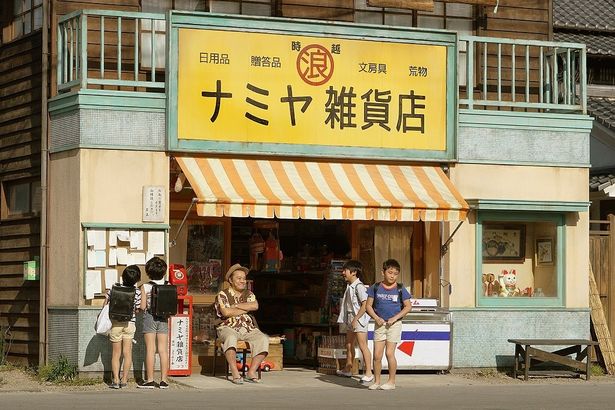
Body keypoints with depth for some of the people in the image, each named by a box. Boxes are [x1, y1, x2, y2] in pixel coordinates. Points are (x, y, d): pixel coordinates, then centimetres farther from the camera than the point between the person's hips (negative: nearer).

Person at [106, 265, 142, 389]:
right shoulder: (137, 292, -11)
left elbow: (105, 305, 0)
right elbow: (137, 310, -3)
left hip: (115, 323, 0)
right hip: (130, 323, 0)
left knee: (116, 353, 7)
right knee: (127, 353, 8)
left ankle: (116, 380, -1)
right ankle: (124, 380, 7)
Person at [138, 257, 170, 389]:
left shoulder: (145, 287, -8)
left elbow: (143, 307, -8)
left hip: (149, 318, -3)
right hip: (163, 318, 3)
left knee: (150, 349, 0)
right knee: (163, 349, 4)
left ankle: (150, 380, -1)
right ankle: (164, 380, 5)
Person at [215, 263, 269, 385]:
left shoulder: (249, 294, 19)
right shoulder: (222, 295, 6)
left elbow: (255, 306, -3)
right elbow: (226, 312, -13)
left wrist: (235, 306, -6)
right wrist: (246, 309, -3)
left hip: (249, 329, 4)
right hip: (229, 328, -4)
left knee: (263, 339, -25)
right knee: (231, 338, -39)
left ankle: (251, 372, -28)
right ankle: (235, 374, -41)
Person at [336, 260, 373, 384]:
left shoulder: (359, 286, -17)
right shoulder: (349, 286, 12)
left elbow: (365, 304, -22)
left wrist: (356, 319, -23)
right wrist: (349, 319, 15)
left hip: (359, 319, -10)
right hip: (350, 319, 10)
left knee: (362, 345, -8)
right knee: (349, 345, 17)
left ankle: (368, 373, -5)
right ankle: (347, 370, 28)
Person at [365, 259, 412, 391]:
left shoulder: (400, 289, 0)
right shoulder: (375, 288, 3)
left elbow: (408, 306, 2)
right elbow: (369, 305, 6)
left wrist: (395, 318, -9)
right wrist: (376, 318, -10)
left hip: (394, 324, -2)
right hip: (379, 324, 2)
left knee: (389, 353, -6)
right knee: (377, 355, -1)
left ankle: (391, 381, 5)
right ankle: (377, 382, 9)